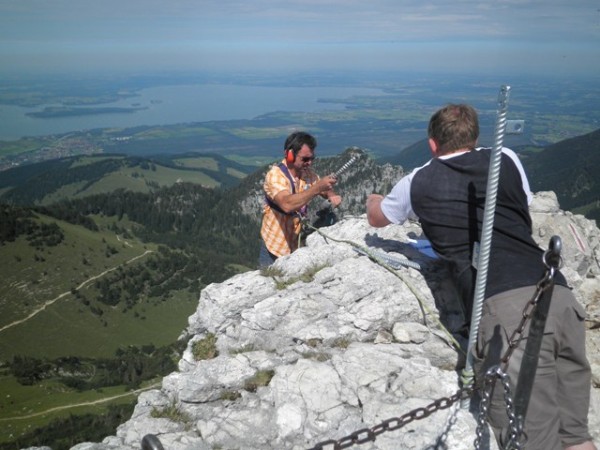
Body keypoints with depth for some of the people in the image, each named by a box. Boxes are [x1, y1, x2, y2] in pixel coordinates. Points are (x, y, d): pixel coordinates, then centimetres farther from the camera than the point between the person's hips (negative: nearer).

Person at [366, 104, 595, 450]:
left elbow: (376, 219, 38)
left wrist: (374, 200, 60)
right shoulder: (507, 160, 22)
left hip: (503, 305, -4)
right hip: (559, 295, 4)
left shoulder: (418, 183, 17)